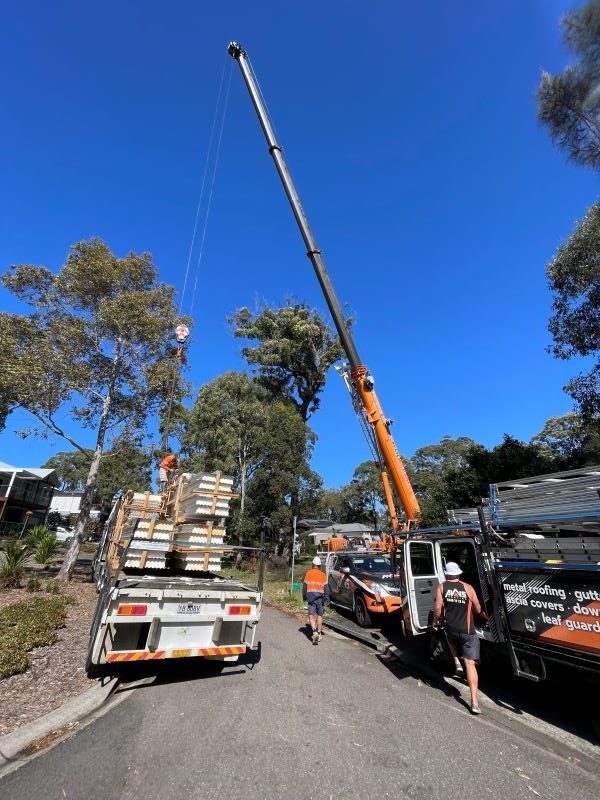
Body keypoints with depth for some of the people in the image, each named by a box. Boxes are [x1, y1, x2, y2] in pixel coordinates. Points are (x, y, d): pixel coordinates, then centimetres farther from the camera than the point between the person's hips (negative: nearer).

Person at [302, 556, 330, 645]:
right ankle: (319, 633, 21)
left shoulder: (308, 573, 2)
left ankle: (314, 632, -18)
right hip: (320, 598, 2)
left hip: (311, 597, -2)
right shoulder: (323, 575, 5)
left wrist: (304, 597, 14)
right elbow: (326, 588, 3)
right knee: (320, 615, 16)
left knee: (311, 616, 0)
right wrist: (326, 598, 9)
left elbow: (304, 586, 4)